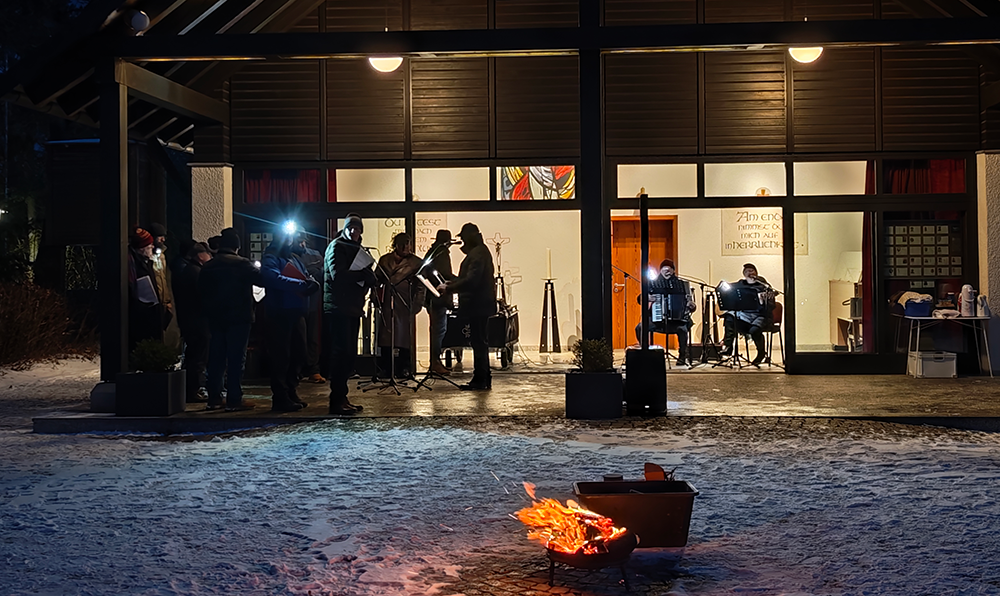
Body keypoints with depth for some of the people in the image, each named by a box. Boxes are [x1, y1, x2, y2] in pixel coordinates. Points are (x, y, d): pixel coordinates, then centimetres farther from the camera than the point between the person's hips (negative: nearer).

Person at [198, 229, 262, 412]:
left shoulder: (207, 266, 8)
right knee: (236, 359, -3)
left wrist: (209, 312, 18)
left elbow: (202, 292, 10)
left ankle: (214, 399, 12)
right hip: (238, 318, -5)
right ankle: (234, 401, -4)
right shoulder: (242, 264, -9)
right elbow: (260, 280, -9)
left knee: (215, 359, 9)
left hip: (216, 319, 5)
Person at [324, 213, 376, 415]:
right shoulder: (336, 247, -4)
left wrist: (367, 277, -8)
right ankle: (336, 401, -6)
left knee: (349, 354, 8)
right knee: (341, 353, -9)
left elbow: (371, 278, 14)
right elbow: (338, 275, -19)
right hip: (338, 308, -8)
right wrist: (361, 274, -12)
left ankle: (342, 398, 15)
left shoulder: (357, 249, 21)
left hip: (353, 308, 8)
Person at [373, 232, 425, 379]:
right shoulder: (385, 260, 11)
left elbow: (421, 286, 4)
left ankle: (403, 369, 7)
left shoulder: (415, 262, 5)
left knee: (404, 337, -2)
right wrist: (377, 298, 3)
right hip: (387, 304, 2)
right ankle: (384, 369, 9)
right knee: (385, 335, 2)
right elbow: (376, 280, 16)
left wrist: (417, 304, -5)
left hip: (405, 305, -2)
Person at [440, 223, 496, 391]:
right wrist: (451, 282, 14)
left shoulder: (478, 254, -17)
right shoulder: (479, 251, 17)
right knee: (479, 341, 14)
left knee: (478, 341, -6)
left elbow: (471, 280, -25)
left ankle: (481, 380, -2)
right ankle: (482, 378, 19)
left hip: (478, 305, -11)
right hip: (478, 304, 11)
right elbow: (468, 277, 24)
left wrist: (449, 288, -21)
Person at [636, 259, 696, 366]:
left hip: (677, 319, -1)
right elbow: (640, 298, 5)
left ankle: (683, 357, -11)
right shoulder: (654, 283, 10)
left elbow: (690, 308, 13)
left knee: (682, 329, -34)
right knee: (640, 327, -24)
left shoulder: (682, 284, 11)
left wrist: (692, 306, -10)